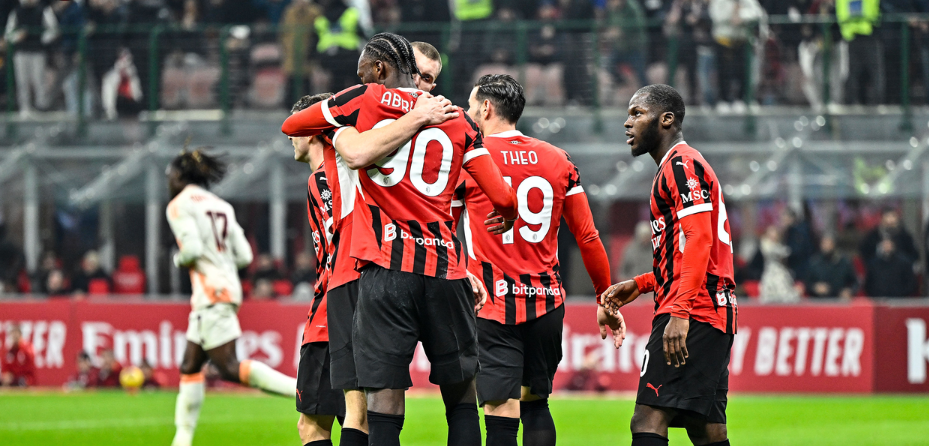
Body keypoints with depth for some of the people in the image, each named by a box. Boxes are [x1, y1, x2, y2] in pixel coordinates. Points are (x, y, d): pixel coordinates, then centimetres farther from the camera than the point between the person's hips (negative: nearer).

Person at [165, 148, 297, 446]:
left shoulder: (179, 206, -4)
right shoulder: (220, 206, 18)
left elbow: (193, 248, -18)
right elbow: (244, 256, 12)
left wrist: (179, 260, 3)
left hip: (210, 292, -9)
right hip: (229, 287, 9)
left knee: (230, 369, -14)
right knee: (190, 366, 12)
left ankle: (301, 387, -25)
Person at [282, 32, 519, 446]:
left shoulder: (363, 101, 4)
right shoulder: (458, 121, 12)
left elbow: (290, 127, 16)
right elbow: (504, 199, 7)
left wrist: (334, 126, 36)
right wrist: (506, 217, 31)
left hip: (386, 268, -3)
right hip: (445, 267, 3)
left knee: (384, 392, -6)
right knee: (460, 389, 13)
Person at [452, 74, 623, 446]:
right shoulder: (558, 160, 8)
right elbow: (588, 237, 10)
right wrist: (606, 299, 17)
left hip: (493, 305, -4)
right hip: (546, 303, 4)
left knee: (501, 414, -8)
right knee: (535, 403, 17)